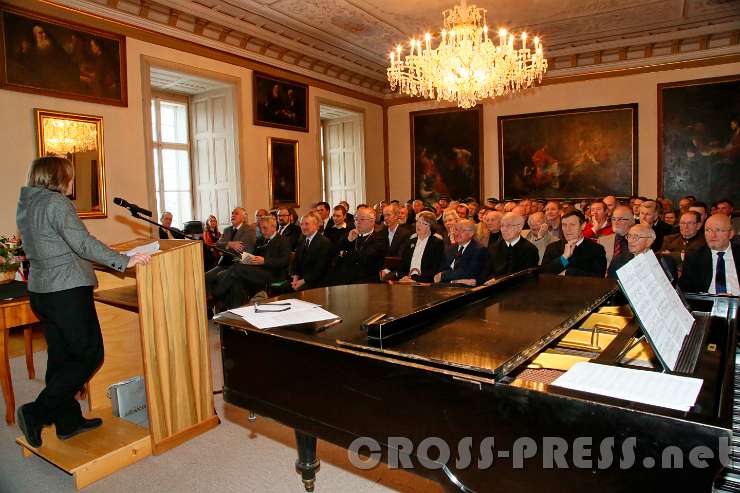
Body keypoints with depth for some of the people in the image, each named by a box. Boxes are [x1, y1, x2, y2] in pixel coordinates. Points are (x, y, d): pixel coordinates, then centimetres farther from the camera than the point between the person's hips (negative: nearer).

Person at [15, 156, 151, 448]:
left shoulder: (25, 205, 14)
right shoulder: (56, 203, -13)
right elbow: (83, 243, -22)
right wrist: (124, 261, -22)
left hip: (40, 292, 9)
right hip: (67, 291, -9)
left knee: (60, 358, 13)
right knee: (89, 355, 0)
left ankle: (69, 422, 22)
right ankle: (36, 413, -1)